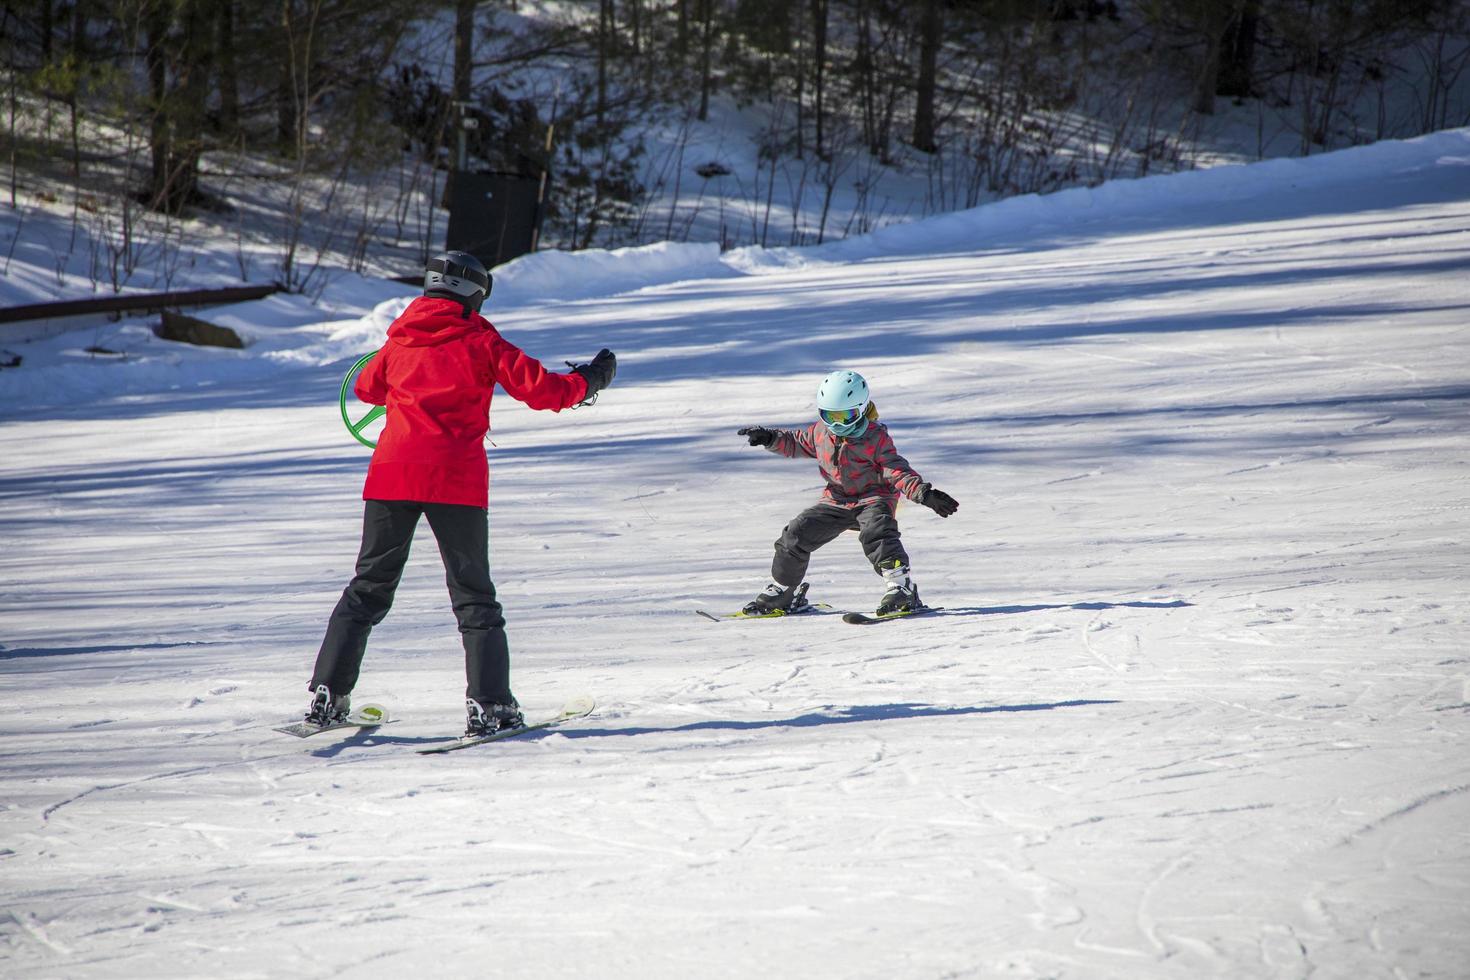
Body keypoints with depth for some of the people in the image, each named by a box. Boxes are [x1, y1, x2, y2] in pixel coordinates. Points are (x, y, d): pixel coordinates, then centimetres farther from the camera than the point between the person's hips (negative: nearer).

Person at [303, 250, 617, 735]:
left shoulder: (399, 342, 10)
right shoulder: (481, 342, -1)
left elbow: (367, 388, 27)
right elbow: (543, 390, -4)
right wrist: (589, 381, 14)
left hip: (392, 473, 3)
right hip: (455, 479, -3)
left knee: (369, 587, 13)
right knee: (473, 594, 5)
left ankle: (327, 694, 7)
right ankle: (488, 704, -5)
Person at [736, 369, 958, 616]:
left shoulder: (876, 437, -15)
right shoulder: (820, 432, 1)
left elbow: (897, 471, -19)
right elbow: (795, 442, 21)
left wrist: (922, 492, -35)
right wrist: (769, 438, 4)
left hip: (872, 497, -5)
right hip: (836, 501, 5)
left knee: (876, 531, -36)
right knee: (796, 535, -2)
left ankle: (901, 589, -39)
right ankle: (781, 592, 17)